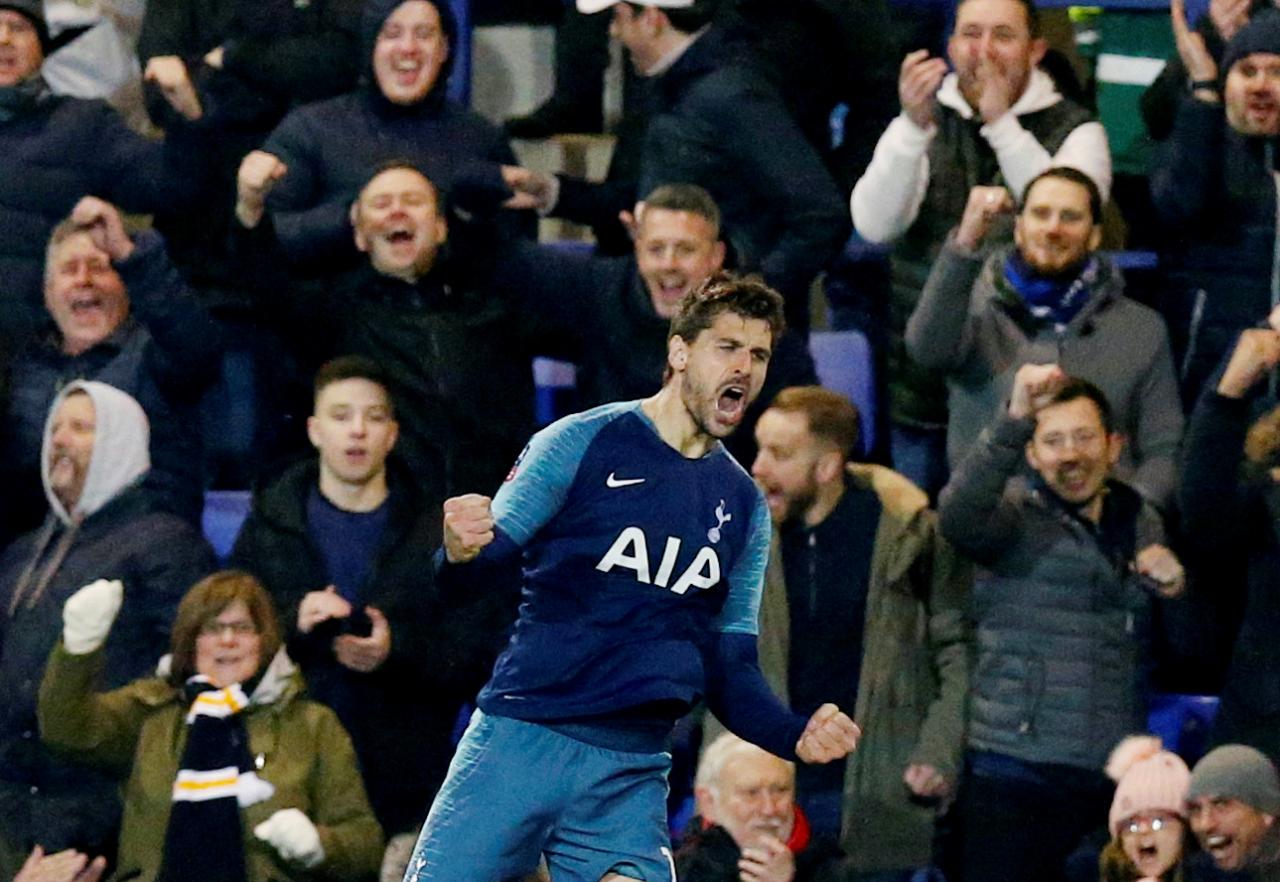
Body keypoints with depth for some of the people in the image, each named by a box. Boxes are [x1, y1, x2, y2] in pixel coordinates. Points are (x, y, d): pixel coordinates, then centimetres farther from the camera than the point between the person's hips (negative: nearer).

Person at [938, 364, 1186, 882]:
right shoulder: (1016, 515, 0)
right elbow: (958, 518, -25)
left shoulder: (1142, 524, 16)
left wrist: (1174, 590, 1)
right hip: (1015, 776, -5)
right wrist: (1014, 420, -35)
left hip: (1114, 780, 5)